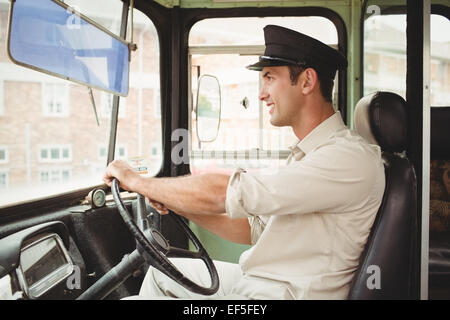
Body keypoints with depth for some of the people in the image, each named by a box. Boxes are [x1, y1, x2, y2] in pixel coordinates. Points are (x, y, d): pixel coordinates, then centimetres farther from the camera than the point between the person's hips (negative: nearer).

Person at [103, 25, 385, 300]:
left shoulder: (351, 158, -23)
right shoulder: (305, 154, 10)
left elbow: (224, 194, -27)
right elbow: (256, 229, 11)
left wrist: (135, 180, -14)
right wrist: (179, 205, 2)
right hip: (255, 280, 9)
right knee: (162, 273, 16)